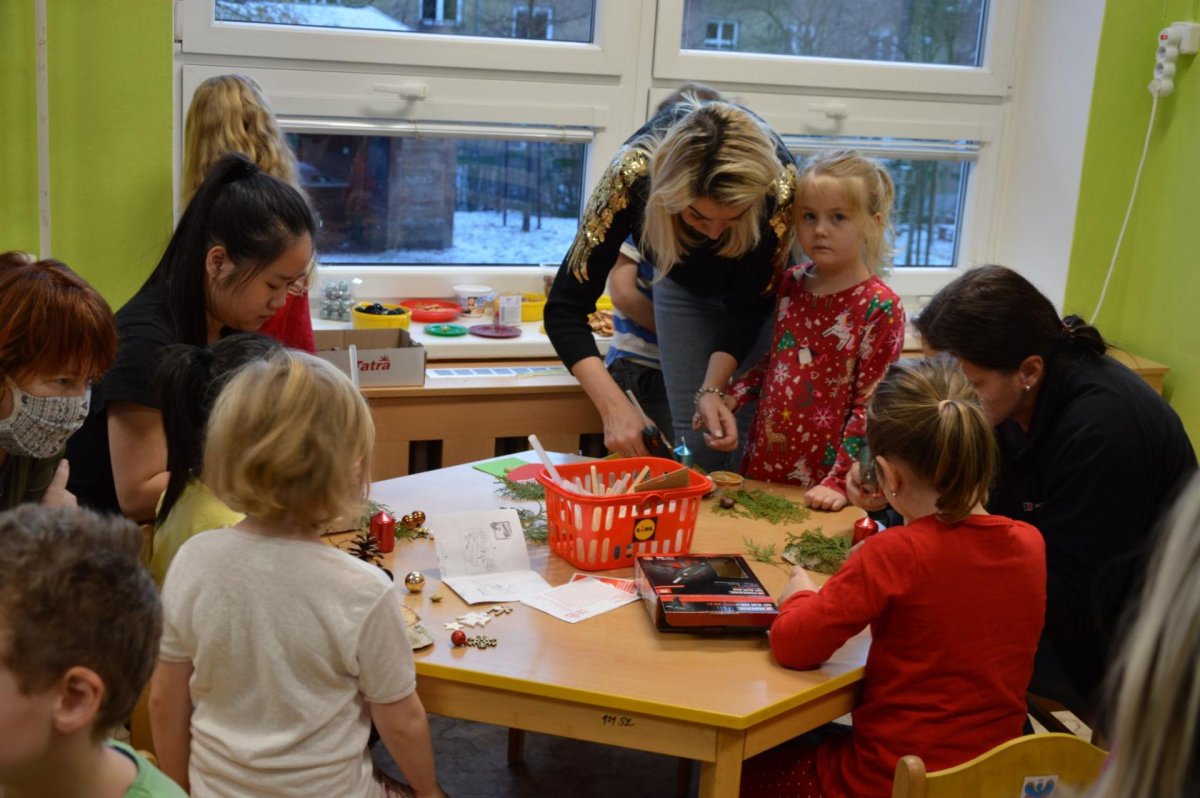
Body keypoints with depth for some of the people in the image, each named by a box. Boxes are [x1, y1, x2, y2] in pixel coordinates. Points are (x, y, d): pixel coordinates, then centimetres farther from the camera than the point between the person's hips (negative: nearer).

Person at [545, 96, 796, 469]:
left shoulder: (780, 183, -38)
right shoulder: (634, 172, -38)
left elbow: (748, 305, -22)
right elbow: (565, 308, -33)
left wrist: (710, 390, -34)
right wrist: (615, 407, -43)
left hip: (765, 284, 0)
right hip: (685, 282, 1)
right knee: (700, 450, -2)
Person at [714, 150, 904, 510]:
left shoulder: (879, 308, -12)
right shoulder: (791, 284, 5)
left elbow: (870, 406, -13)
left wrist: (839, 482, -18)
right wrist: (728, 397, 4)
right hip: (763, 467, 5)